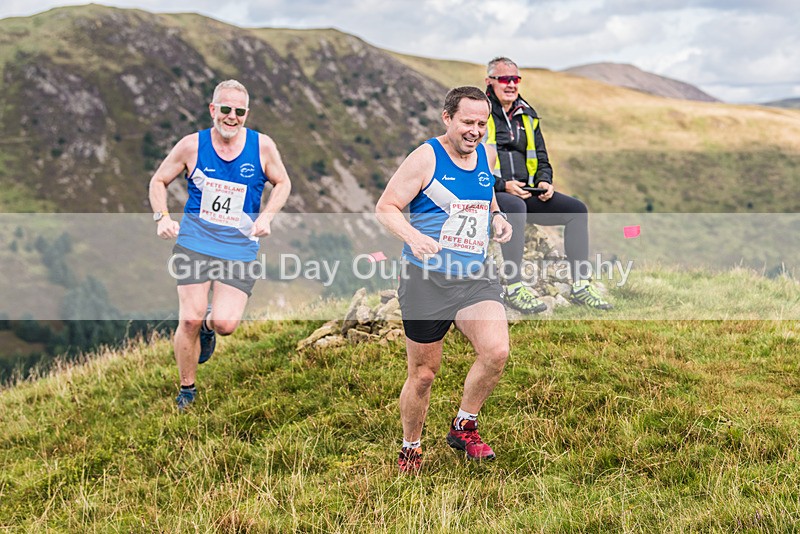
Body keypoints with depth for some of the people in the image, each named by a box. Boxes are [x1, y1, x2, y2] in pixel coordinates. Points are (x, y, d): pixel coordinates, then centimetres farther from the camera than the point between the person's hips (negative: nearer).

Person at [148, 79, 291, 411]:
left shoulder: (262, 147, -2)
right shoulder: (192, 145, -2)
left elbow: (282, 183, 13)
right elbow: (159, 180, 10)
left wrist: (266, 217, -4)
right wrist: (162, 217, -7)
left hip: (239, 250, 0)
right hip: (194, 243, 0)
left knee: (225, 324, -13)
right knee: (190, 319, -6)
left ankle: (209, 325, 27)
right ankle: (187, 389, 18)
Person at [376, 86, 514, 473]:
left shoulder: (487, 155, 9)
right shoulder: (426, 158, -9)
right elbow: (385, 207, -9)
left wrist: (497, 217, 6)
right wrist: (413, 237, -27)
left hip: (475, 277, 4)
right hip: (427, 279, -4)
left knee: (496, 352, -18)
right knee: (423, 373, 5)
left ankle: (464, 427, 6)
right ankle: (410, 448, 28)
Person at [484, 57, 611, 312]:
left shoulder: (527, 116, 18)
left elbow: (542, 161, 23)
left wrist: (544, 181, 0)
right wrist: (502, 185, -20)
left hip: (524, 193, 7)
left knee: (577, 210, -8)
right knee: (515, 207, -40)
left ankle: (580, 286, -6)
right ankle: (513, 288, -36)